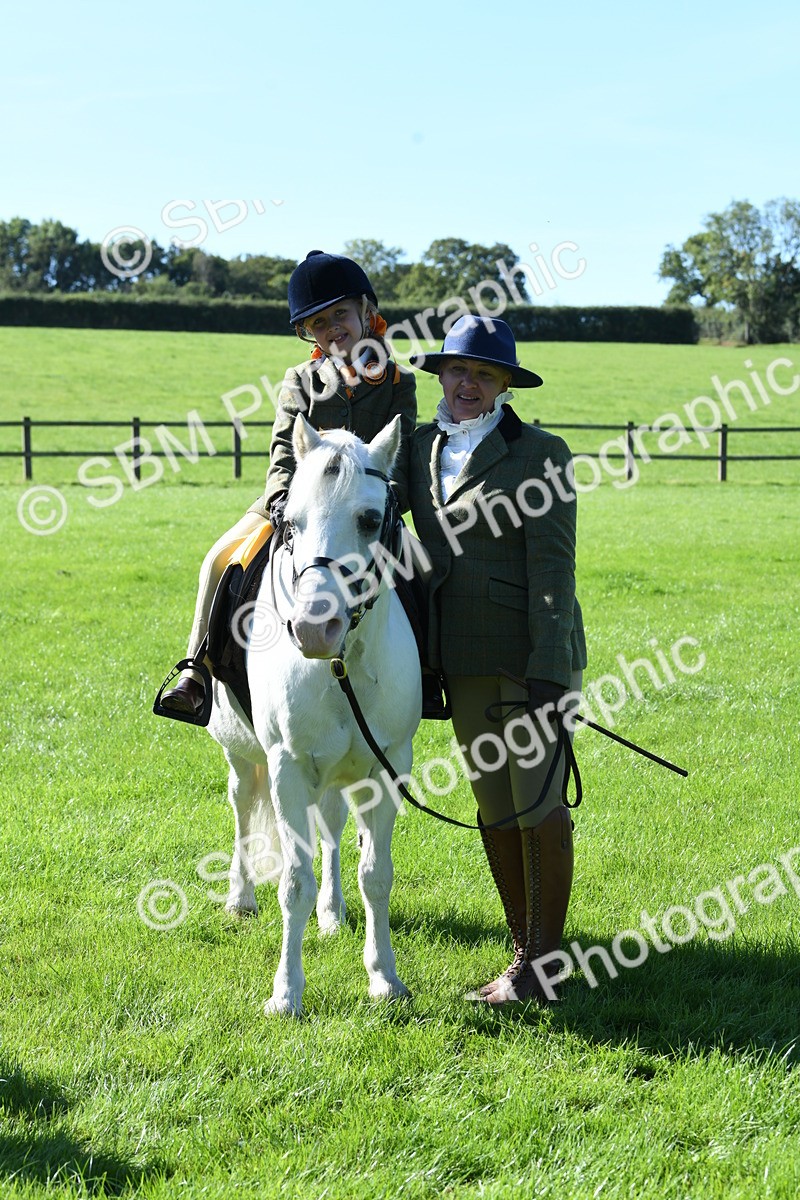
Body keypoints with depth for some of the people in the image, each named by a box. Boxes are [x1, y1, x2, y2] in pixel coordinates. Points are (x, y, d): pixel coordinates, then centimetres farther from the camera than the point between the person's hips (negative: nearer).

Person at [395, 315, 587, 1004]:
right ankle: (527, 953, 23)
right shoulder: (421, 450, 8)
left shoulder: (540, 454, -9)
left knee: (538, 805, -3)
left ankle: (545, 963, 6)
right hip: (463, 662, 6)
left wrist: (546, 676, -19)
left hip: (532, 657, -6)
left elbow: (552, 572, -14)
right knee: (493, 809, 12)